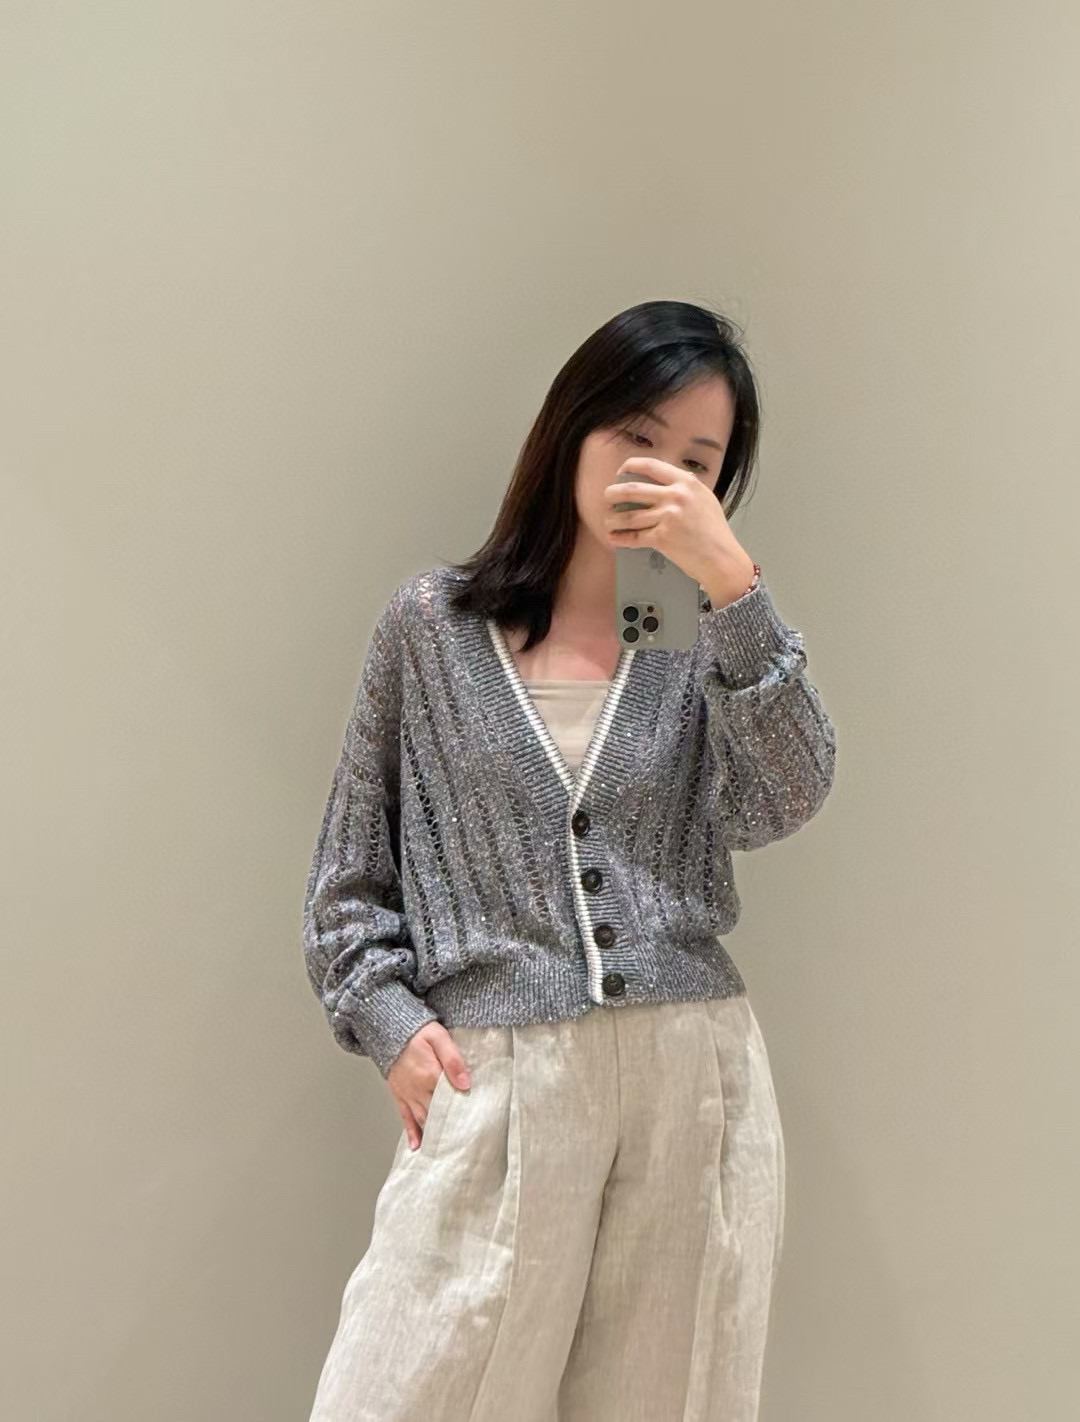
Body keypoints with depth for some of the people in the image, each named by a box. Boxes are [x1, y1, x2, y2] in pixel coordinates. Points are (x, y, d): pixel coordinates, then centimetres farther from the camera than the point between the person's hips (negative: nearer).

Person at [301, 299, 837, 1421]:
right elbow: (350, 866, 9)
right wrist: (389, 1021, -4)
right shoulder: (433, 623, 6)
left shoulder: (705, 638, 8)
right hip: (491, 1083, -1)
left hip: (694, 1079, 2)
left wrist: (731, 580, -16)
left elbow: (781, 803, -10)